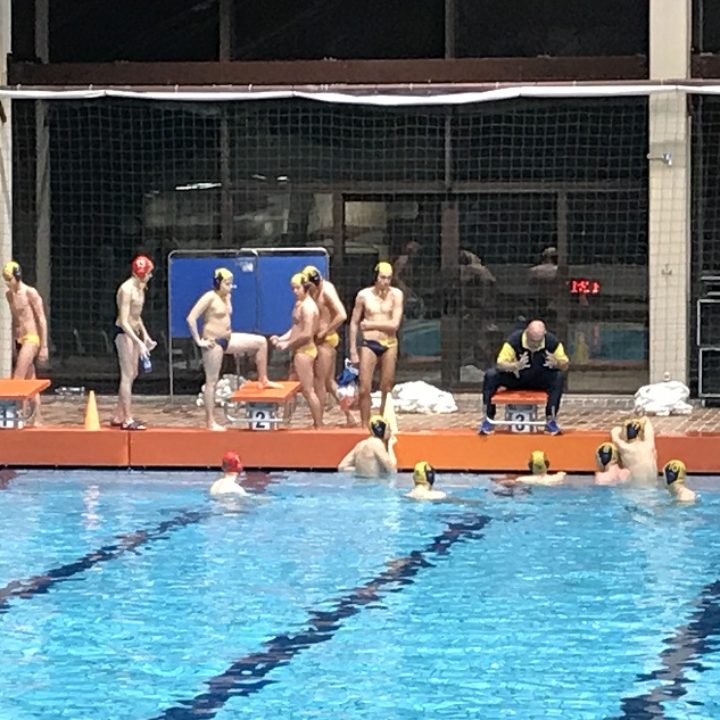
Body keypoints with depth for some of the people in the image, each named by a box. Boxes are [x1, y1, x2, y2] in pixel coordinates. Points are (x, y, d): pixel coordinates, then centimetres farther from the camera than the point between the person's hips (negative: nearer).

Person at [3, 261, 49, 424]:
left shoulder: (30, 293, -11)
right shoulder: (9, 294, 11)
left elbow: (42, 320, -10)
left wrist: (44, 347, -11)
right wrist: (13, 345, 21)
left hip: (31, 339, -8)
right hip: (19, 340, 8)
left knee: (18, 377, -16)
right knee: (29, 381, 7)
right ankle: (37, 420, 9)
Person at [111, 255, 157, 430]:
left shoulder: (140, 288, 9)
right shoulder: (127, 290, -19)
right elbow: (124, 321, -23)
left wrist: (145, 335, 15)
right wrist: (139, 343, -26)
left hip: (133, 332, 9)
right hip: (123, 333, -9)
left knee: (132, 375, 13)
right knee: (127, 376, -6)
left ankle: (118, 416, 21)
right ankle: (127, 420, -3)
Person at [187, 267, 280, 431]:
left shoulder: (227, 297, 8)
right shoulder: (210, 297, -17)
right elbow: (191, 318, -22)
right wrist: (199, 341, -20)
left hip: (228, 338, 8)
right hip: (214, 342, -8)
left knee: (261, 342, 1)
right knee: (212, 381, -3)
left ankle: (262, 380, 9)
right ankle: (210, 422, 2)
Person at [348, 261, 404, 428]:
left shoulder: (396, 295, -3)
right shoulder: (364, 295, -2)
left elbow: (395, 324, -10)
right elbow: (354, 323, 4)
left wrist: (371, 324, -8)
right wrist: (353, 350, 0)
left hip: (389, 345, 1)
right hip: (369, 344, -1)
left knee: (387, 389, 5)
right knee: (364, 389, -6)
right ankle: (365, 426, 1)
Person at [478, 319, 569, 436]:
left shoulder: (552, 342, -20)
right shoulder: (514, 340, -24)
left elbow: (565, 365, -12)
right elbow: (500, 364, -27)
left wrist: (557, 363, -37)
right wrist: (516, 366, -48)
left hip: (540, 380, 1)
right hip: (516, 378, -1)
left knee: (559, 377, -29)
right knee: (490, 376, -27)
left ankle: (551, 420, -21)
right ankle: (488, 419, -16)